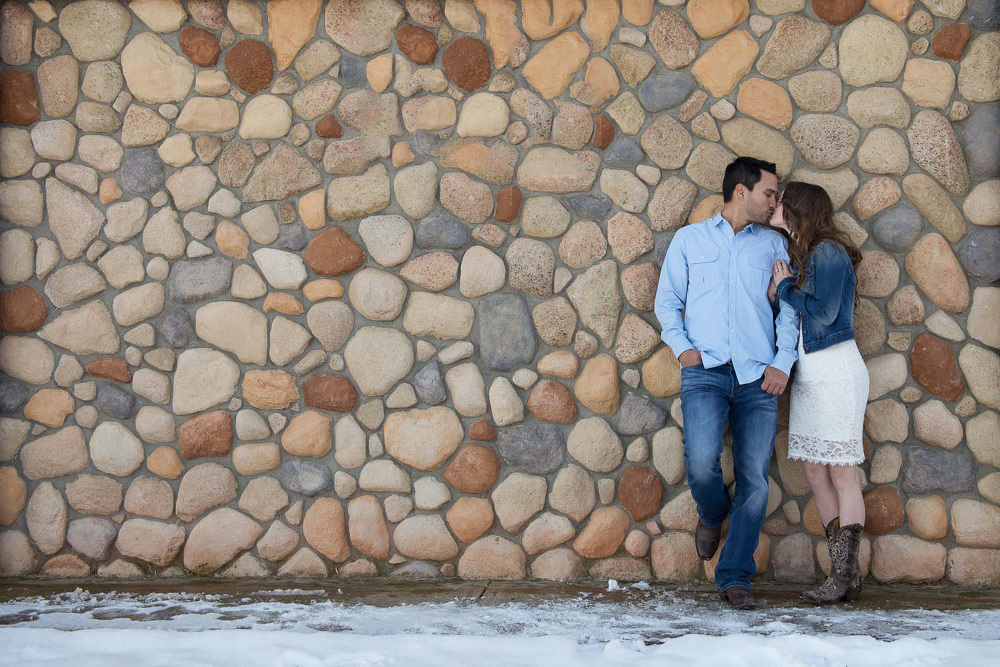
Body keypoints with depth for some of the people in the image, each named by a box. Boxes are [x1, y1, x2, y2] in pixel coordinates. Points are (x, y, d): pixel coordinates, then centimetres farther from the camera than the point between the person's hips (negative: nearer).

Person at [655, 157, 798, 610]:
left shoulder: (773, 244, 17)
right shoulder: (689, 239, 15)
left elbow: (789, 307, 11)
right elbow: (667, 300, 15)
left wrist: (783, 362, -2)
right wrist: (681, 346, -1)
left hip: (758, 377, 2)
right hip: (706, 371, -2)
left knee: (754, 480, -4)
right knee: (701, 462, -22)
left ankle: (735, 578, 6)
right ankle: (712, 514, 12)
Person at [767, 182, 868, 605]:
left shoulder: (828, 252, -11)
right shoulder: (799, 256, 16)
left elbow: (823, 313, -19)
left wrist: (786, 287, -6)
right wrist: (777, 291, -2)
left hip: (835, 370, -9)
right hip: (807, 374, 9)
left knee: (841, 473, -5)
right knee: (815, 471, 6)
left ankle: (844, 577, -2)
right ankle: (846, 573, 11)